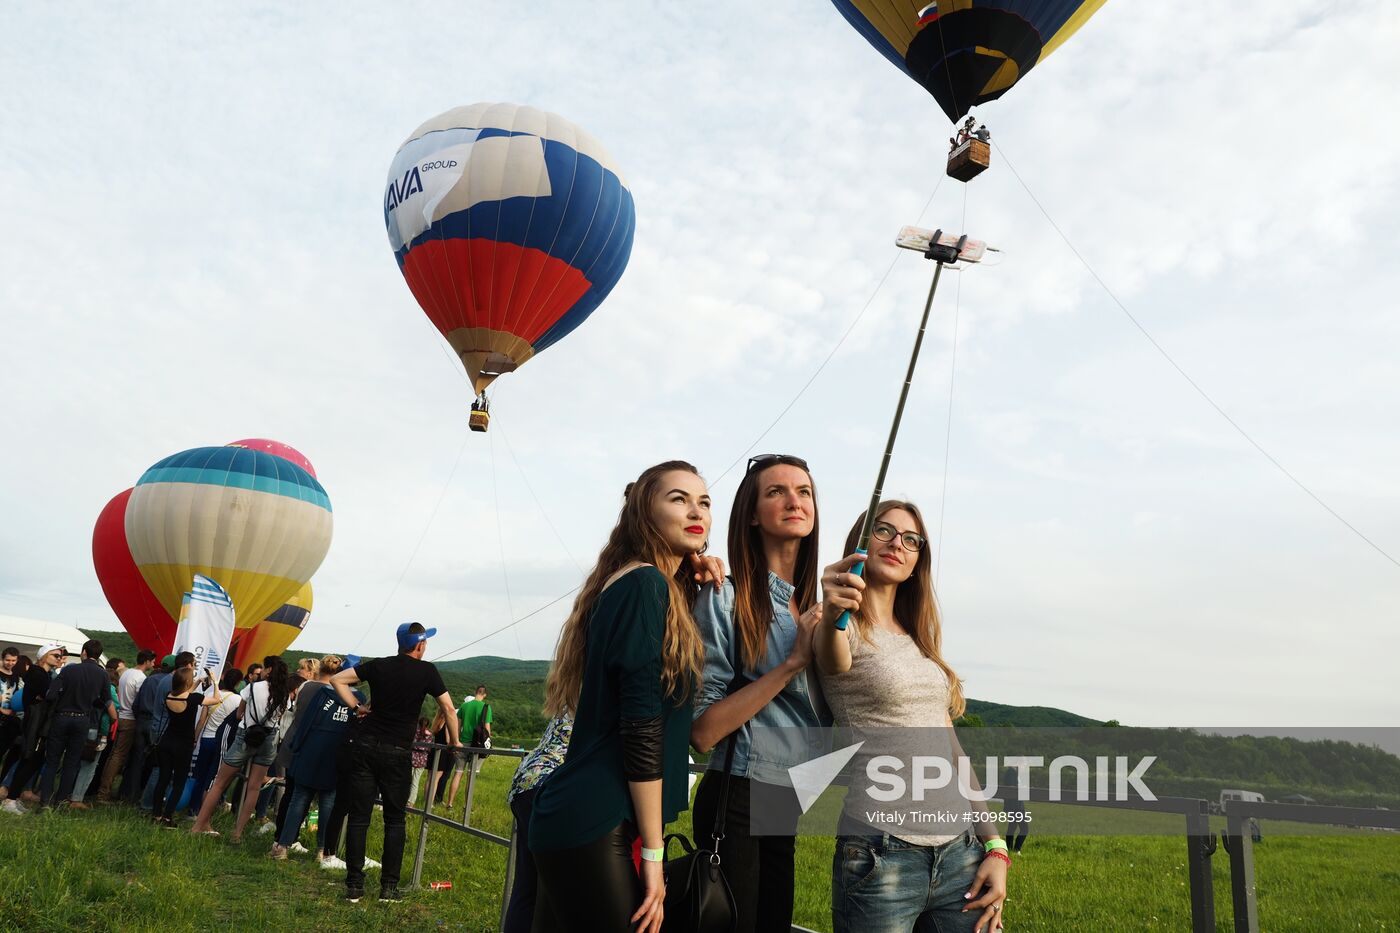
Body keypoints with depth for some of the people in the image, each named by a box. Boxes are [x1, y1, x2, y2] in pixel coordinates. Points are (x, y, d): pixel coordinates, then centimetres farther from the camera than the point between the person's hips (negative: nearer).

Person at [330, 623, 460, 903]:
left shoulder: (379, 665, 6)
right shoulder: (426, 671, -3)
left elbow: (337, 679, 7)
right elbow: (448, 708, -2)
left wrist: (356, 706, 11)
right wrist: (454, 741, 11)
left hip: (364, 745, 3)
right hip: (396, 753, -3)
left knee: (359, 817, 5)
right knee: (394, 820, 8)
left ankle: (354, 886, 8)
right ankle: (389, 886, 9)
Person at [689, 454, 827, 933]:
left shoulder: (810, 606, 7)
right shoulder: (727, 596, -14)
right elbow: (703, 730, -20)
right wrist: (793, 661, -22)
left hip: (785, 806, 7)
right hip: (740, 802, -7)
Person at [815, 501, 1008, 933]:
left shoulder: (921, 642, 15)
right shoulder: (846, 629, -5)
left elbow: (951, 748, 15)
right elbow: (834, 660, -30)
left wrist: (994, 847, 9)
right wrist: (833, 616, -51)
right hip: (881, 856, -6)